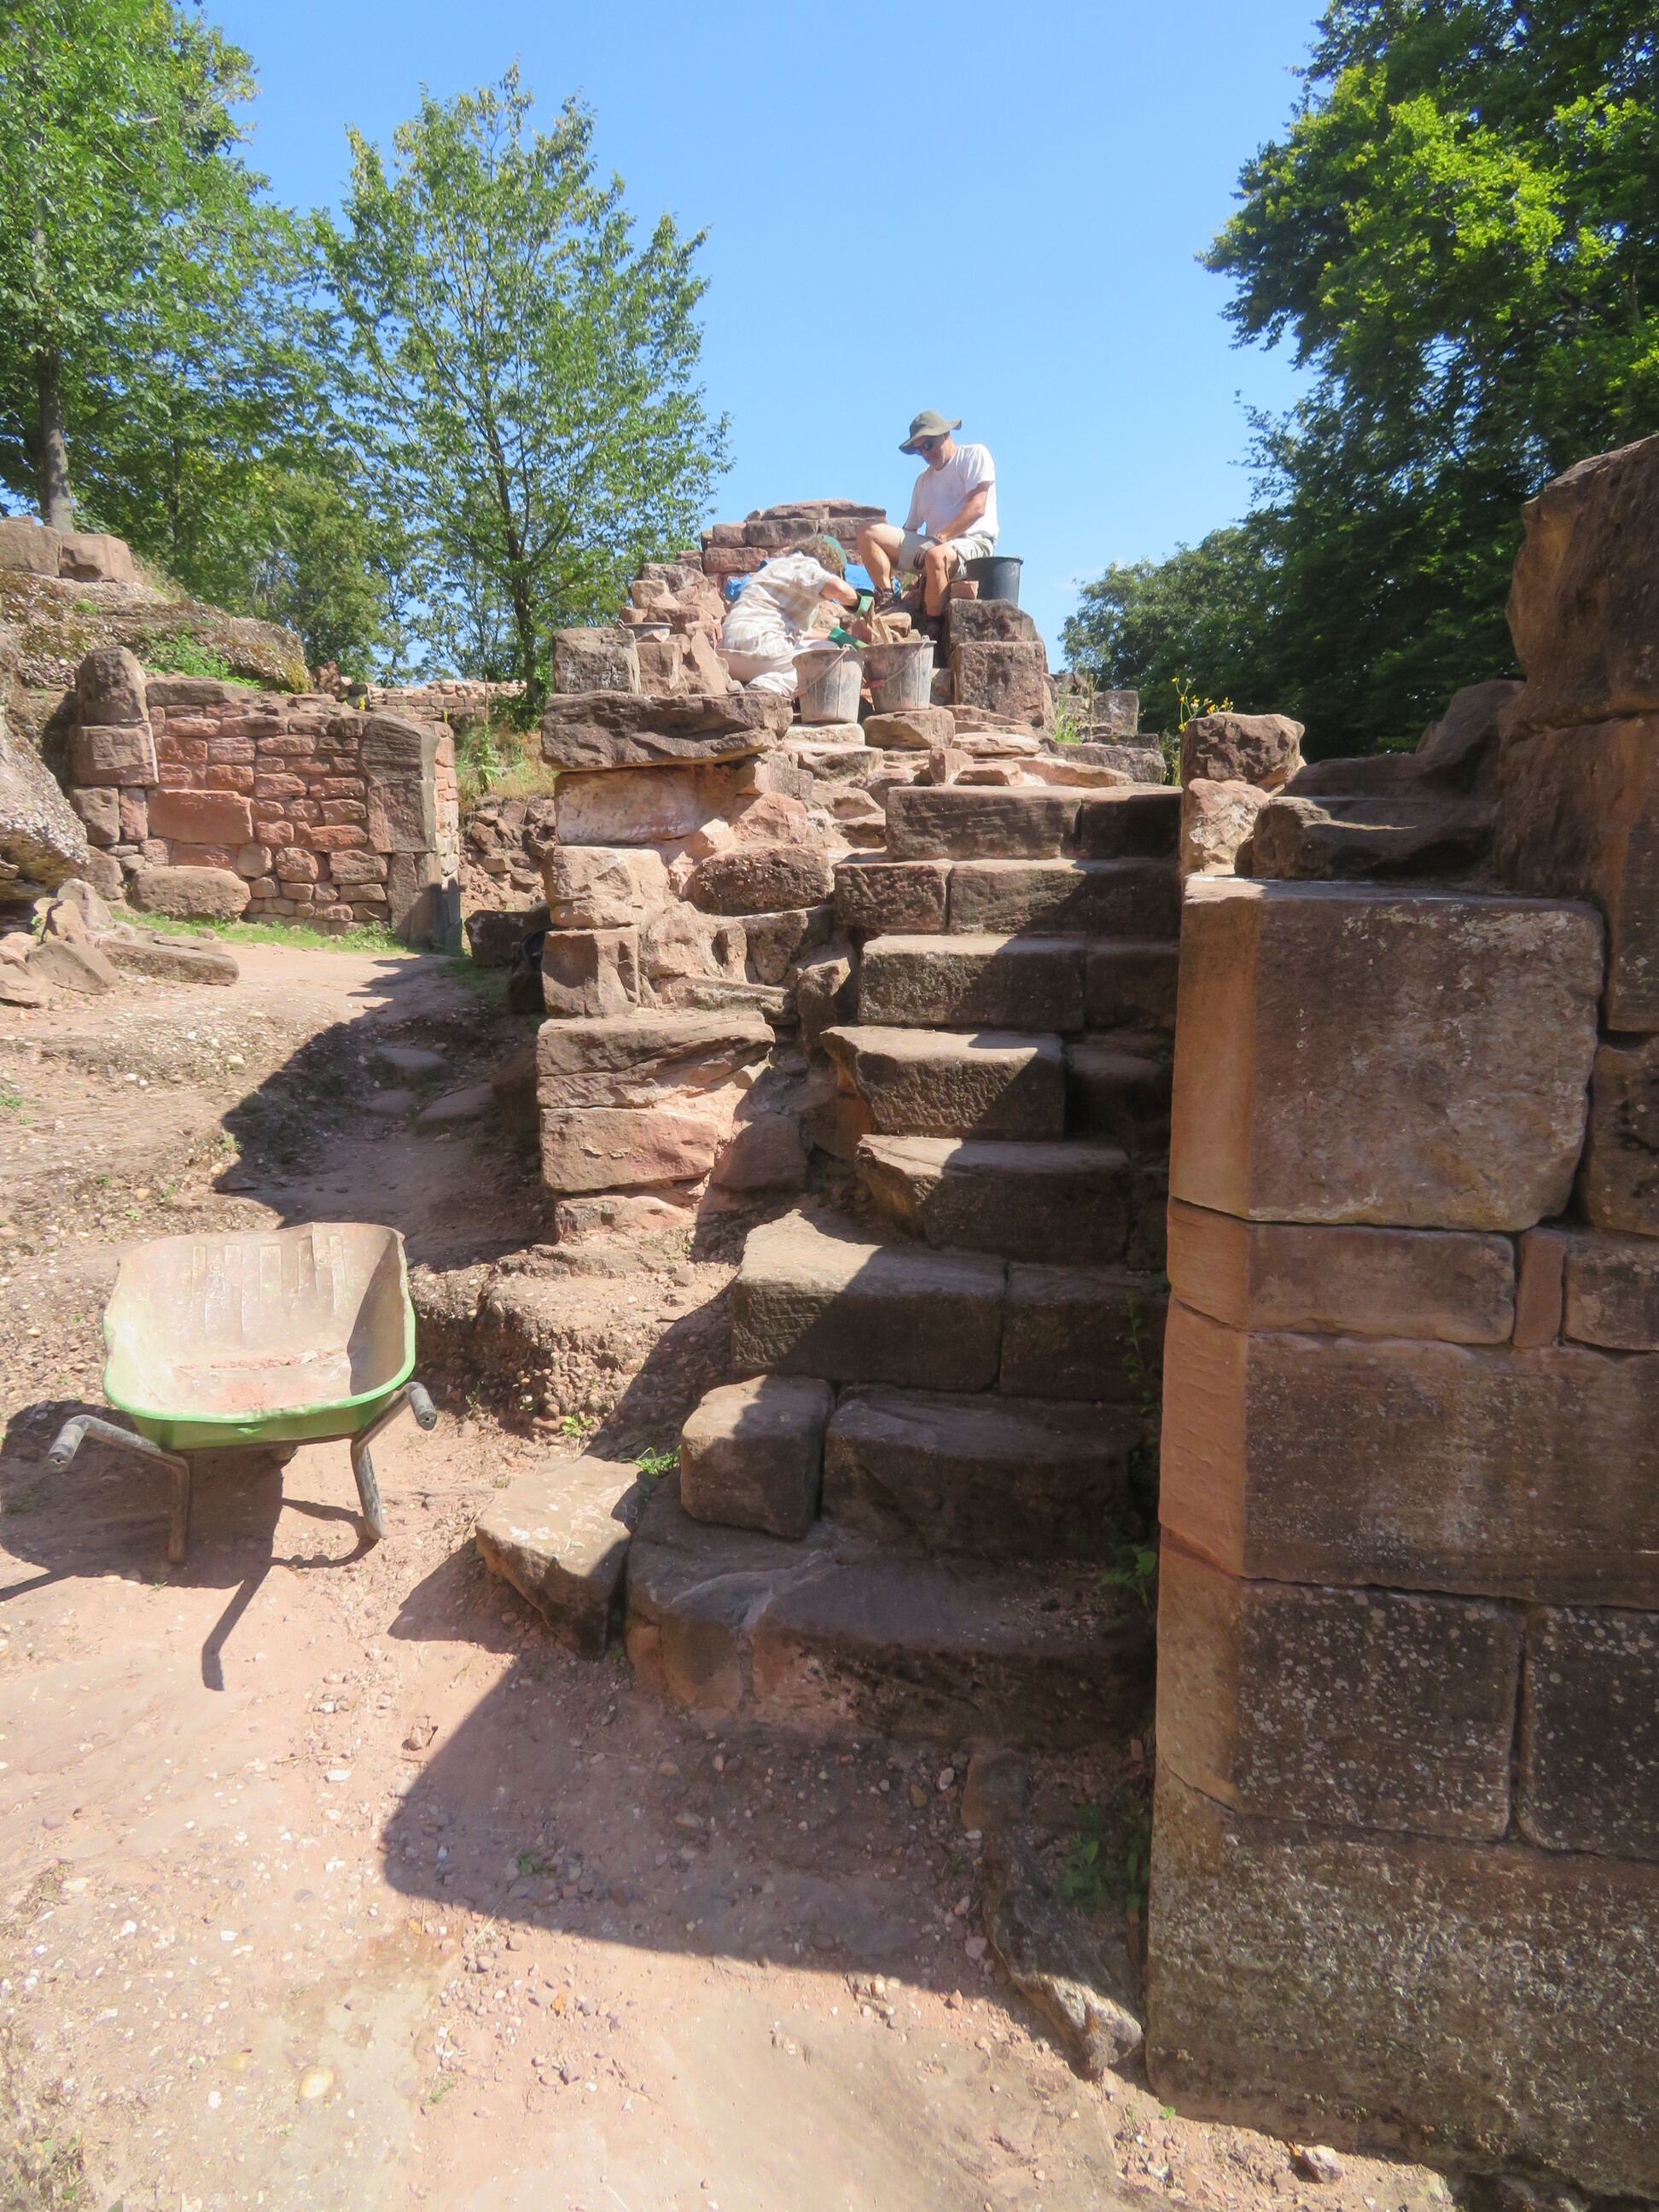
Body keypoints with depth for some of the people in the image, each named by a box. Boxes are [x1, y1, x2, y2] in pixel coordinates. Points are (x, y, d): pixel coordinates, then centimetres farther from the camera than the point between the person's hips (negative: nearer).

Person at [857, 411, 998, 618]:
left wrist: (941, 537, -17)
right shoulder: (924, 479, 26)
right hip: (932, 544, 7)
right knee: (869, 533, -6)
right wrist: (897, 557, 1)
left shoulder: (974, 455, 6)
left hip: (972, 542, -7)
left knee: (936, 556, -43)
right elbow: (911, 528, 21)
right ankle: (887, 600, -22)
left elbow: (977, 507, -9)